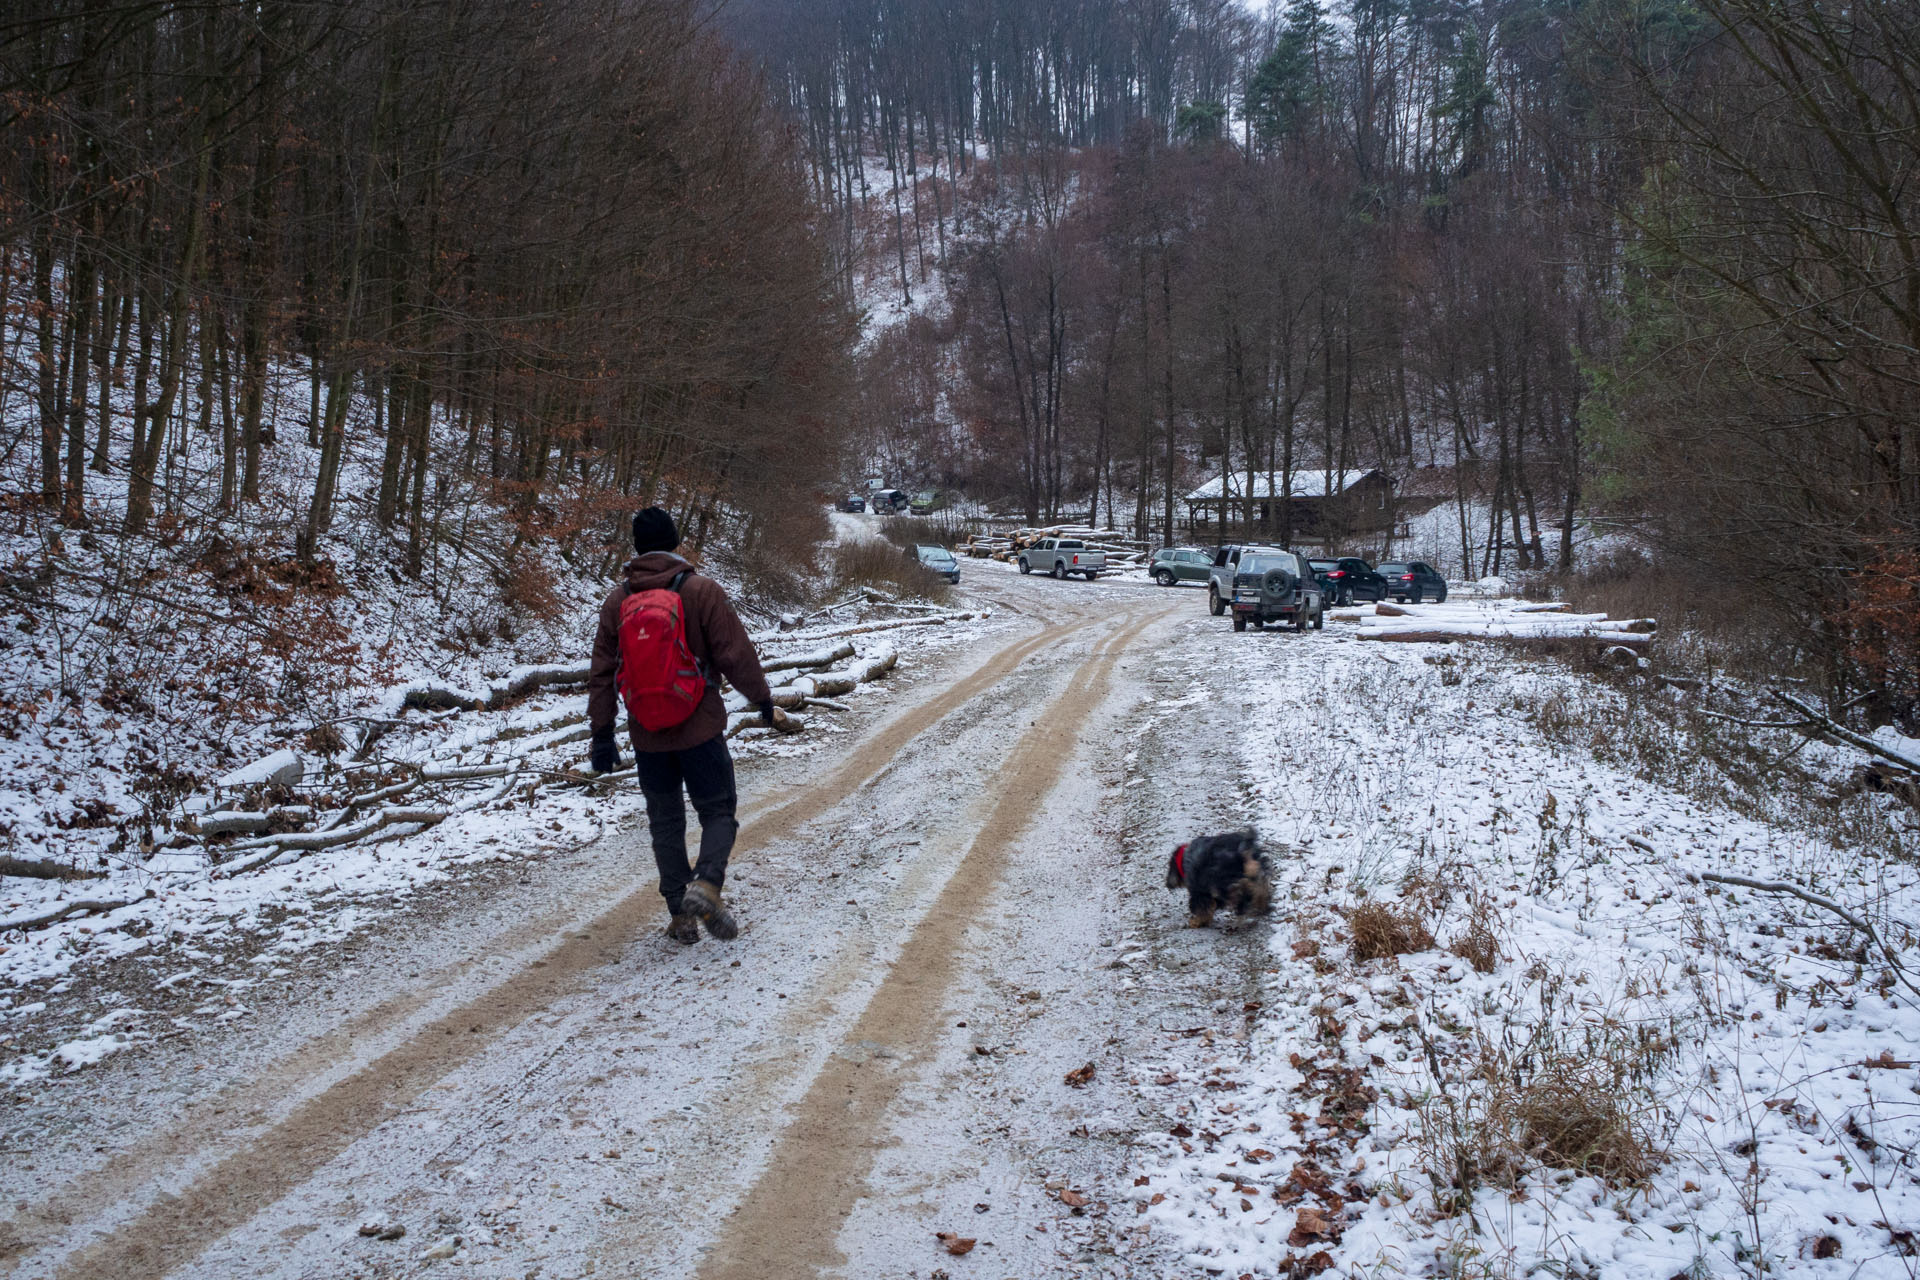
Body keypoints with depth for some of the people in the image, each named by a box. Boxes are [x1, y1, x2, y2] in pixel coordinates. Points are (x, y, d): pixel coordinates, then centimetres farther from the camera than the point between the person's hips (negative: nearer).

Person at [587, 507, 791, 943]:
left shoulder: (617, 601, 3)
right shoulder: (702, 591, -8)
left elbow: (602, 673, 5)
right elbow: (736, 654, -9)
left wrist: (602, 734, 10)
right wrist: (764, 702, 4)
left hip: (647, 735, 3)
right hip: (699, 728, -3)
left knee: (665, 822, 13)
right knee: (718, 812, 8)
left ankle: (681, 915, 11)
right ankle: (706, 884, -17)